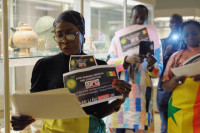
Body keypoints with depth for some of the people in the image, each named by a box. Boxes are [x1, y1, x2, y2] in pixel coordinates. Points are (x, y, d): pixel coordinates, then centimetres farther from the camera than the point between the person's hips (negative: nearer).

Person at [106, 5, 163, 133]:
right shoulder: (118, 38, 9)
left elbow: (158, 72, 2)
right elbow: (109, 64, -3)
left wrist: (151, 66, -22)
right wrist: (127, 60, -22)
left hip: (141, 93, 0)